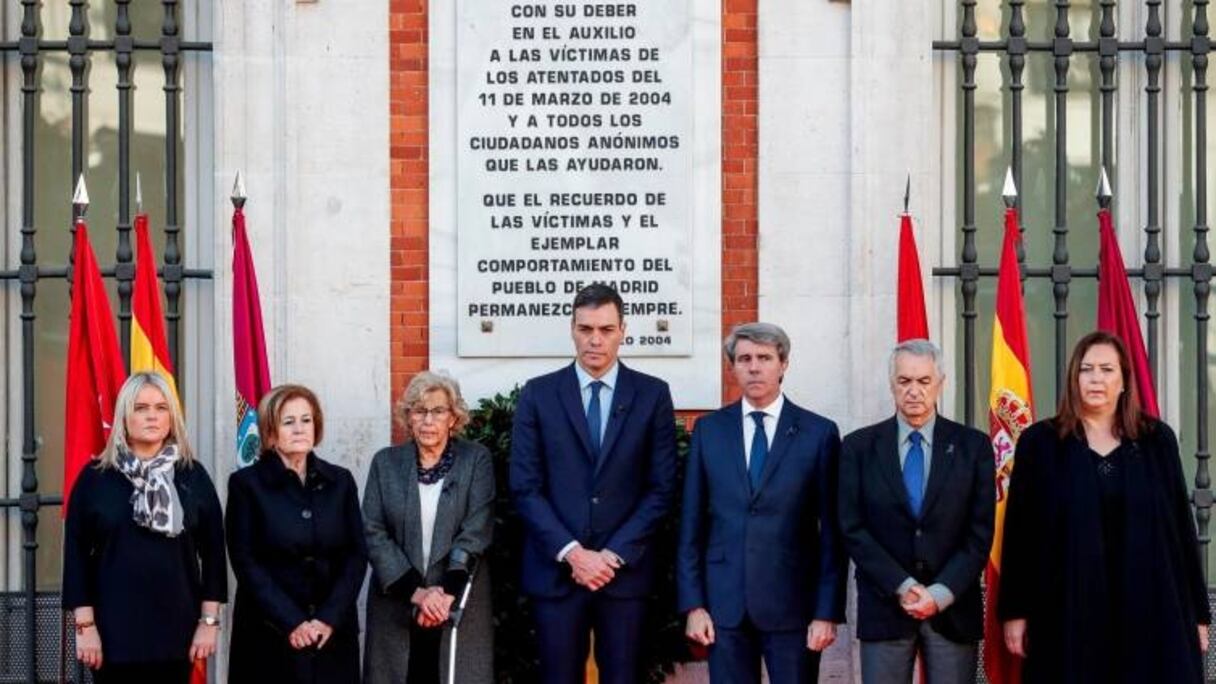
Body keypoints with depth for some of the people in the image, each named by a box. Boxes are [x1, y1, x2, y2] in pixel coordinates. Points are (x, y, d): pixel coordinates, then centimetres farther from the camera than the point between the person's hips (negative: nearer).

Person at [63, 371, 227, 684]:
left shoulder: (193, 476, 4)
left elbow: (212, 550, 4)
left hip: (176, 628, 1)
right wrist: (85, 624, -5)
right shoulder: (95, 477, 1)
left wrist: (209, 620, -1)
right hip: (114, 629, -1)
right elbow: (76, 554, 0)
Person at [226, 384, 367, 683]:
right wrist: (291, 623, -13)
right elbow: (245, 561, -5)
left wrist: (330, 618, -8)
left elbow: (357, 554, 5)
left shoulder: (340, 481, 9)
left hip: (333, 633, 2)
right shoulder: (246, 483, 0)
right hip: (269, 636, -2)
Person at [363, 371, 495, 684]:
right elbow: (373, 534, -1)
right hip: (396, 603, 1)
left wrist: (447, 593, -18)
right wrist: (416, 591, -13)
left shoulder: (476, 460, 1)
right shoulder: (386, 462, 6)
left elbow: (475, 532, -6)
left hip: (460, 603, -1)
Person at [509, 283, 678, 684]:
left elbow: (661, 488, 1)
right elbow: (525, 487, 0)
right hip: (555, 569, 0)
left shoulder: (653, 395, 4)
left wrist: (615, 555, -8)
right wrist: (571, 553, -10)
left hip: (625, 569, 0)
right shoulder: (538, 395, 4)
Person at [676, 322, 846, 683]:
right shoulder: (708, 430, 7)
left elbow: (831, 531, 0)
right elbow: (691, 524, 6)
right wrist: (692, 604, 0)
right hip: (724, 604, 2)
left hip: (792, 605, -2)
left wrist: (827, 612, -5)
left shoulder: (820, 433, 1)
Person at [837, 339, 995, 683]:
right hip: (884, 608, 0)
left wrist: (940, 594, -11)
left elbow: (980, 532, 0)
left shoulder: (973, 446, 4)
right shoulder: (859, 447, 4)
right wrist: (903, 587, -11)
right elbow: (853, 529, -1)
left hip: (953, 608, 0)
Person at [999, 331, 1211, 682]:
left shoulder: (1157, 440, 7)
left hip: (1152, 609, 1)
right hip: (1068, 612, -1)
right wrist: (1015, 611, -3)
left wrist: (1197, 611, 5)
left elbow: (1181, 527, 8)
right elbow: (1019, 533, 2)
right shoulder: (1040, 442, 3)